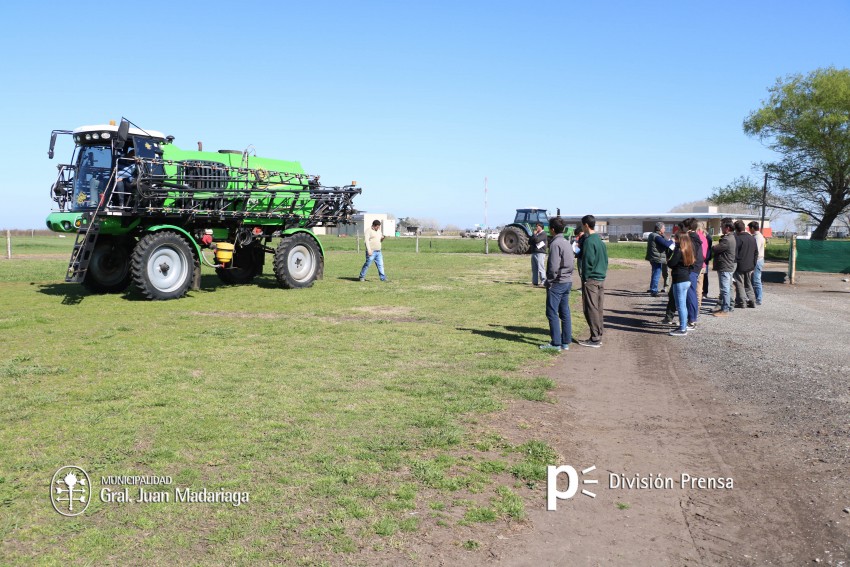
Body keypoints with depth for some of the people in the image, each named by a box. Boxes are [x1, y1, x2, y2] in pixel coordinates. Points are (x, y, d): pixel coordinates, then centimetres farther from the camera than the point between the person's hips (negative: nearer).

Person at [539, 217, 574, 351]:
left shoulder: (555, 243, -16)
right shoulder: (567, 243, 13)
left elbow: (554, 266, -20)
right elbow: (572, 261, 16)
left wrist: (549, 281, -10)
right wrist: (567, 275, 16)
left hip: (557, 283, -9)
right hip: (568, 281, 9)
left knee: (552, 313, -3)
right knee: (565, 312, 11)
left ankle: (556, 343, -3)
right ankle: (566, 342, 14)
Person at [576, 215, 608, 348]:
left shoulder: (589, 241, -14)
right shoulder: (600, 241, 13)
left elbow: (588, 261, -18)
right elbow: (605, 259, 18)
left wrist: (585, 278, -11)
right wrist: (603, 273, 19)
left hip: (591, 279, -9)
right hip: (601, 279, 9)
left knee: (591, 309, -4)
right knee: (599, 309, 12)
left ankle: (595, 339, -2)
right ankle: (598, 337, 18)